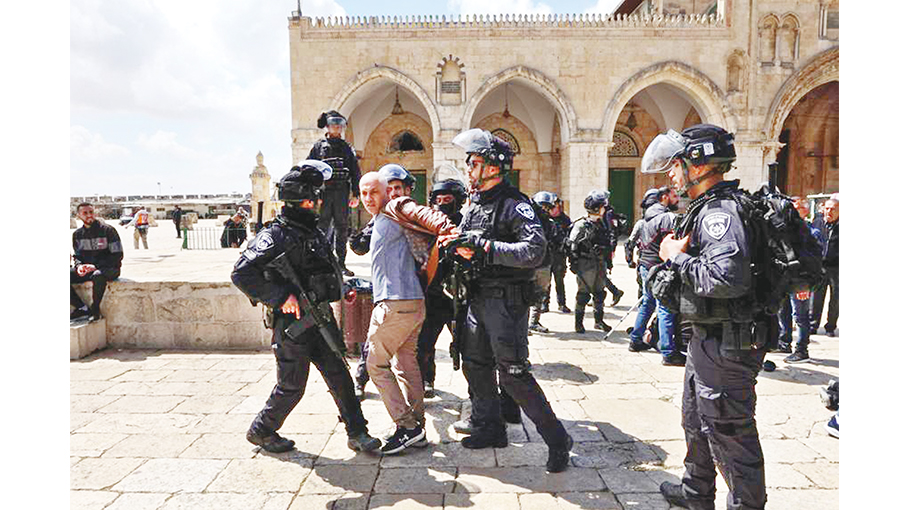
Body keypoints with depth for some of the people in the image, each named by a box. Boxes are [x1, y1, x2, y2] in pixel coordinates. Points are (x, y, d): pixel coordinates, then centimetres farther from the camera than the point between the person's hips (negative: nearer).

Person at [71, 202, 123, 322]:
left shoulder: (108, 230, -7)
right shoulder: (77, 234, 10)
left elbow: (117, 256, -9)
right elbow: (77, 255, 20)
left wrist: (96, 266, -17)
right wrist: (79, 265, -5)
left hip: (109, 268, -6)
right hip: (86, 269, 6)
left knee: (98, 275, -40)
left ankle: (95, 309, -20)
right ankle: (81, 308, -9)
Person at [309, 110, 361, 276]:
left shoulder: (347, 148, 16)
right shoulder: (318, 146, 9)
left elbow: (355, 172, 13)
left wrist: (355, 194, 4)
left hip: (342, 193, 2)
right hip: (323, 192, -2)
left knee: (342, 229, 4)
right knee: (322, 228, -5)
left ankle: (341, 264, 10)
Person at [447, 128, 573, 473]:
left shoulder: (515, 205, -14)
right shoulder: (474, 204, 13)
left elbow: (534, 251, -26)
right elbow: (465, 246, 23)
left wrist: (482, 245, -25)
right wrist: (460, 246, -2)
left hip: (506, 299, -9)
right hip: (478, 298, 9)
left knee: (513, 375, -7)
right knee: (475, 364, 15)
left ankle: (557, 440, 8)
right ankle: (489, 428, 33)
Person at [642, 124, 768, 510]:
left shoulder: (721, 212, -21)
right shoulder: (707, 209, 13)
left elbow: (727, 278, -35)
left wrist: (678, 258, -21)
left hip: (726, 344, -11)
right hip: (707, 340, 11)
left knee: (729, 434, 1)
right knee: (696, 421, 25)